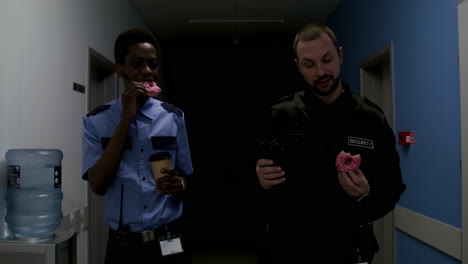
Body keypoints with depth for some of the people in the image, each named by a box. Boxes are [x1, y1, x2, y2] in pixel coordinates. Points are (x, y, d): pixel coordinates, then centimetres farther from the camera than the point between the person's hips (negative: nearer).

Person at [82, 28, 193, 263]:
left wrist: (178, 185, -15)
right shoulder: (96, 121, -3)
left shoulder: (174, 118, 0)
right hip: (123, 244, -1)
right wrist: (126, 119, -17)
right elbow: (97, 185, -13)